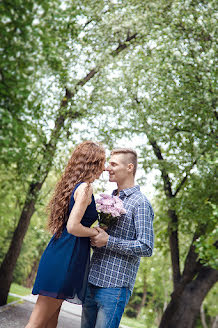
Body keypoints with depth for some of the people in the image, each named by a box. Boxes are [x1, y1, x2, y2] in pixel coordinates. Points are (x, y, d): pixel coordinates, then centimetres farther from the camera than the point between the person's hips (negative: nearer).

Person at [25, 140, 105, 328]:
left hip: (58, 254, 9)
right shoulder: (85, 187, -14)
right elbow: (72, 227, -21)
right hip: (66, 257, -9)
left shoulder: (72, 185, 14)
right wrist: (97, 233, -6)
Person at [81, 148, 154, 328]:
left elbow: (146, 247, -16)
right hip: (93, 280, 8)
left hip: (115, 286, -8)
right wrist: (92, 237, 5)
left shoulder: (140, 203, -9)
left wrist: (108, 241, -17)